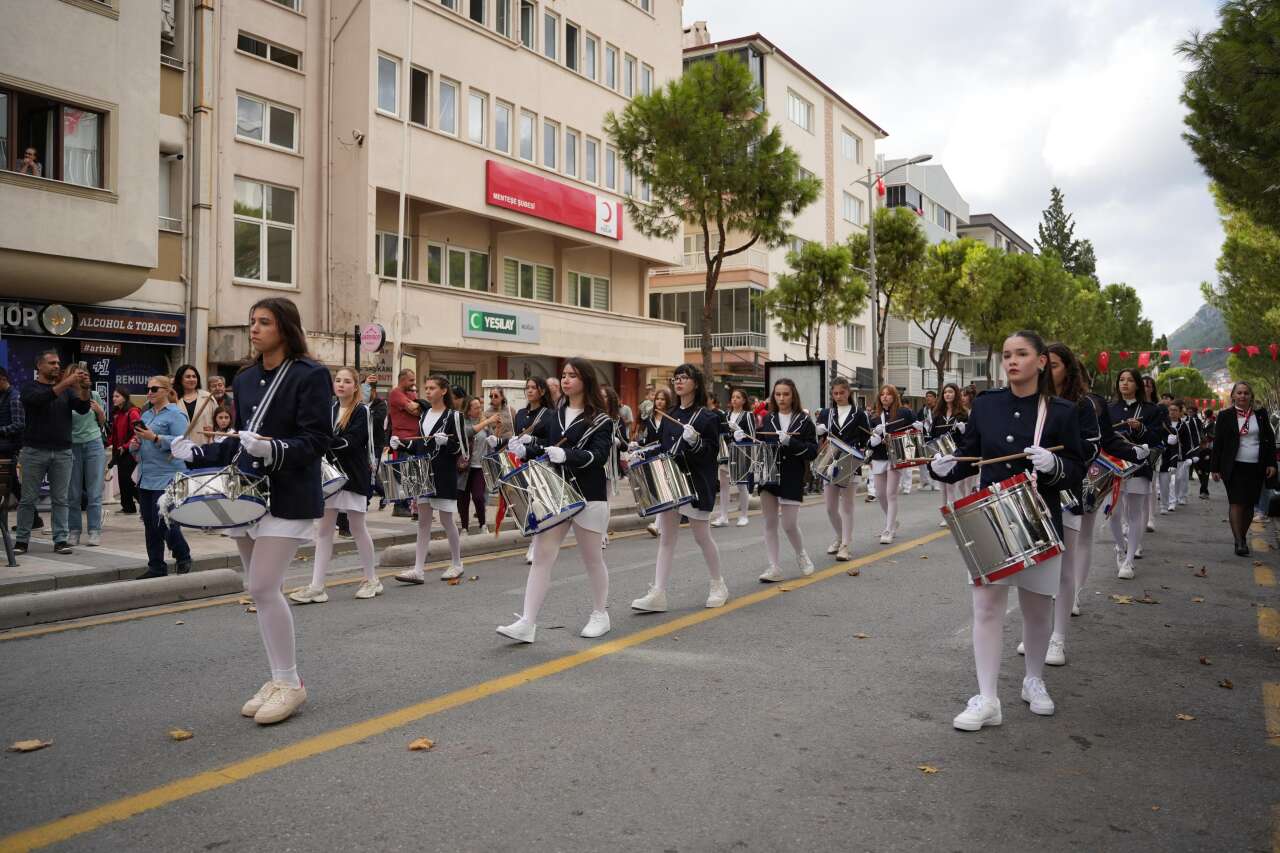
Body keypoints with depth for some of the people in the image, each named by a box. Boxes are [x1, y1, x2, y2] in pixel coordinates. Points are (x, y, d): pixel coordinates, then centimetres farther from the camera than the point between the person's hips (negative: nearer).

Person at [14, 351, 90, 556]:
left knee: (60, 499, 2)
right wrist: (66, 383, -28)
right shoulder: (30, 388, 3)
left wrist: (84, 387, -17)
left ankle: (60, 540, 4)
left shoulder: (67, 390, 13)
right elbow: (40, 400, -19)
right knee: (28, 499, 3)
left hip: (62, 452, 3)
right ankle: (21, 540, 10)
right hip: (34, 452, -3)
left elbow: (83, 409, 0)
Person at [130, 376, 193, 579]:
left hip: (167, 478, -8)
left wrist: (154, 437, -22)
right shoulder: (146, 415, 18)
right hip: (146, 477, 8)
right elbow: (137, 449, 23)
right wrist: (134, 445, 1)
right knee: (150, 525, 9)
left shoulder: (175, 414, -5)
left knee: (163, 522, -10)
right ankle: (156, 567, 17)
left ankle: (183, 558, 12)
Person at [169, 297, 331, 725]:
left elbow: (316, 441, -13)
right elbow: (240, 442, 19)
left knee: (263, 587, -12)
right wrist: (197, 454, 9)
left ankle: (290, 683, 2)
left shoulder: (310, 375, -8)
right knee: (261, 590, 10)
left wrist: (273, 449, -27)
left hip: (288, 497, -7)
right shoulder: (245, 379, 14)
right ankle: (279, 679, 23)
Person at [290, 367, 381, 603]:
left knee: (358, 529, 5)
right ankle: (316, 587, 3)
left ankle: (371, 580, 21)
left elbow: (350, 442, -18)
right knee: (323, 530, 2)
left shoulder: (361, 411, -7)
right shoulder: (329, 408, 10)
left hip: (353, 476, -5)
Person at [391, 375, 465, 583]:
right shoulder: (424, 414, 12)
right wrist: (401, 444, 4)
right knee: (423, 520, 3)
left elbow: (461, 449, -8)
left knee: (446, 519, 3)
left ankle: (456, 564, 20)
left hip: (444, 474, -6)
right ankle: (418, 570, 3)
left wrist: (445, 442, -25)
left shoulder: (453, 416, -6)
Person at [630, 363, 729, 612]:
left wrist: (695, 441, -28)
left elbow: (712, 452, -11)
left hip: (695, 484, -5)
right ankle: (657, 594, 2)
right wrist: (642, 454, 0)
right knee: (665, 538, 2)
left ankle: (718, 585, 26)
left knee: (702, 536, 6)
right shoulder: (669, 417, 11)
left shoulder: (707, 417, -7)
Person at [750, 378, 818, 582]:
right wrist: (743, 439, -11)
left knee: (789, 525, -1)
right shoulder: (767, 419, 7)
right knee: (769, 523, 3)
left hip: (792, 479, -3)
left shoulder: (804, 421, -2)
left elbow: (813, 451, -8)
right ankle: (774, 568, 11)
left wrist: (791, 442, -22)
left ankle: (802, 555, 28)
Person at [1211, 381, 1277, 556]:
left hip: (1256, 468, 3)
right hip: (1234, 468, -3)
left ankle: (1243, 537, 20)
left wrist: (1271, 463, 2)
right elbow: (1217, 443, 2)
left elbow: (1270, 440, 11)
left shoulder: (1261, 415, 9)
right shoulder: (1225, 416, 2)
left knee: (1249, 505, 7)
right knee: (1236, 503, -9)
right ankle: (1239, 542, -11)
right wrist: (1215, 468, -1)